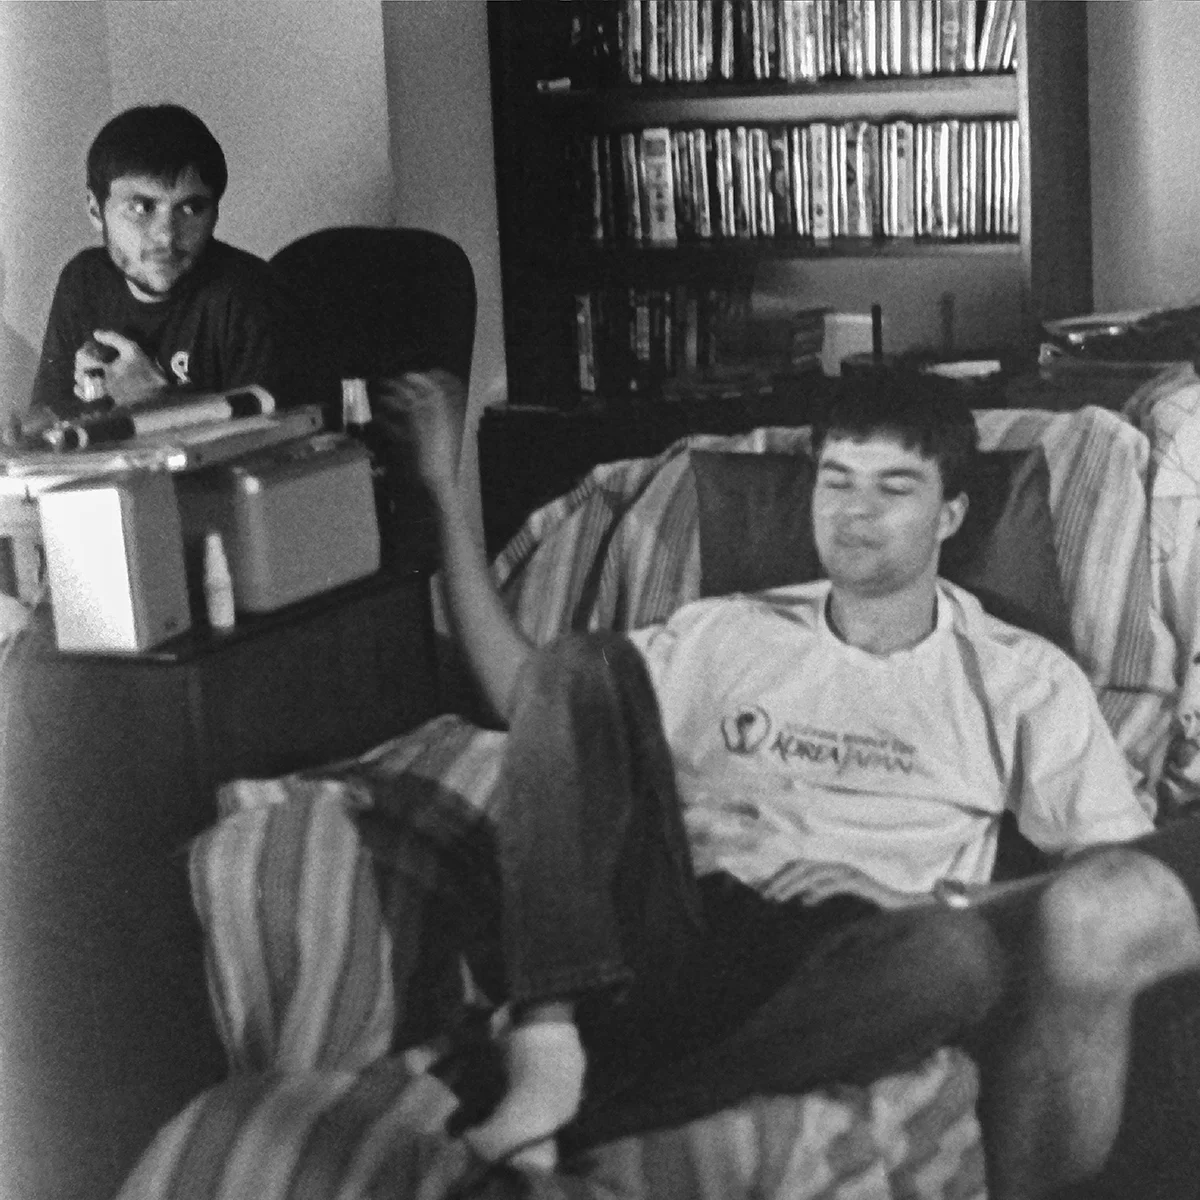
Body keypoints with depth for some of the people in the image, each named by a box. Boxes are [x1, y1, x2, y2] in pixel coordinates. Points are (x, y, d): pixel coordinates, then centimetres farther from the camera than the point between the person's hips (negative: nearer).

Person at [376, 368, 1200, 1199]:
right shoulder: (730, 635, 21)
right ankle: (549, 1040, -31)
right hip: (674, 937, 2)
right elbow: (527, 694, 16)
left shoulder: (1022, 680, 14)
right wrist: (447, 489, 13)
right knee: (581, 665, -15)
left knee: (963, 951, -38)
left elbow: (1123, 872, 6)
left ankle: (588, 1114, -30)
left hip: (849, 970, -2)